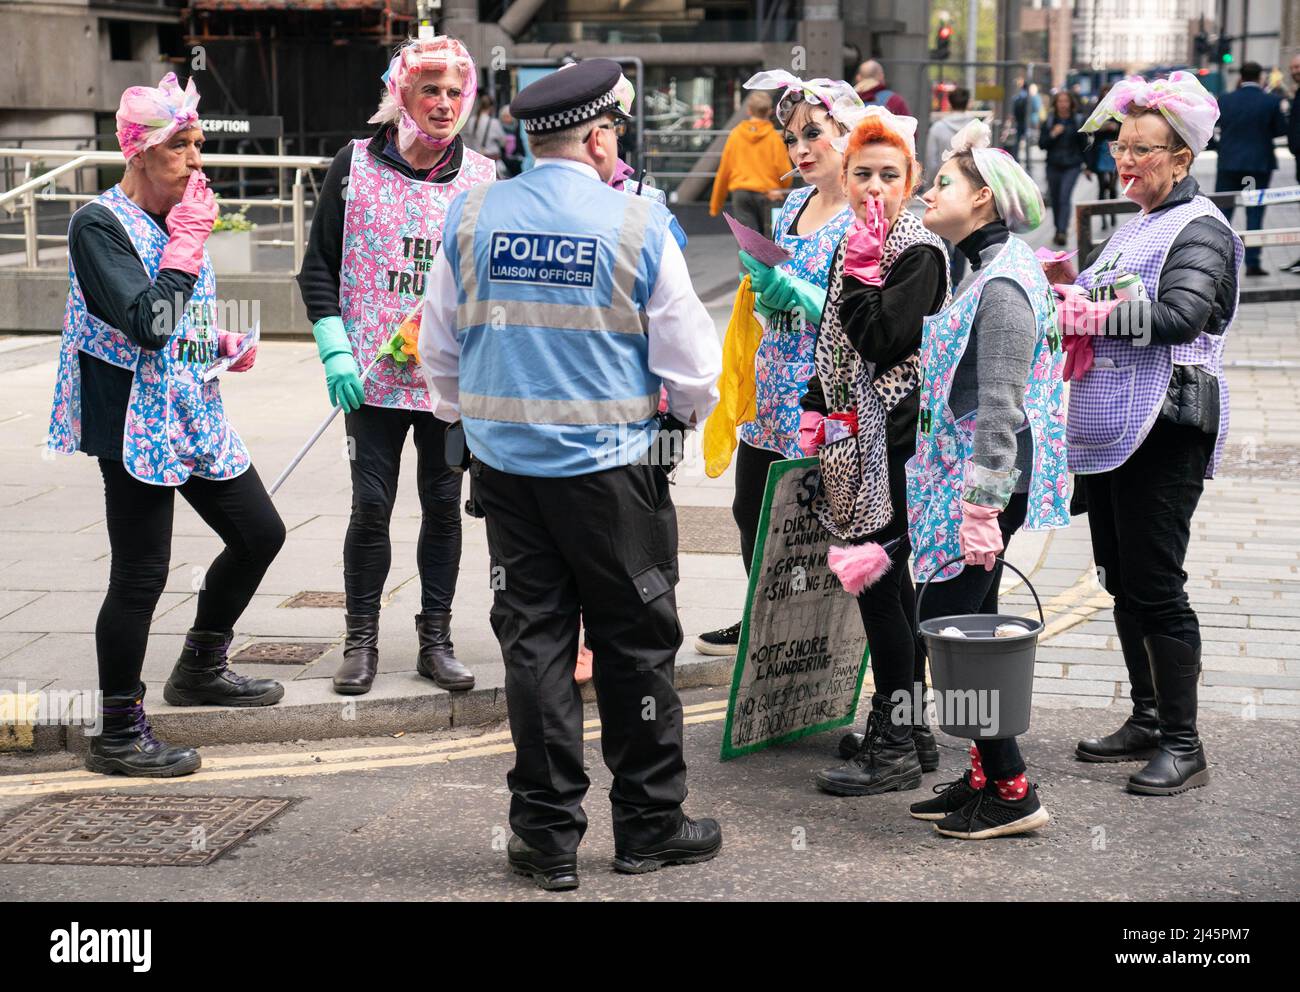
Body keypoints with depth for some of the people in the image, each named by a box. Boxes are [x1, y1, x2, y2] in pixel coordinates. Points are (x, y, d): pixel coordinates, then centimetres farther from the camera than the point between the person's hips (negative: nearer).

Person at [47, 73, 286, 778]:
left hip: (194, 415, 9)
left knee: (259, 534, 15)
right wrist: (188, 242, -19)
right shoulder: (99, 225, -13)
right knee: (141, 575, -5)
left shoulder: (176, 217, 13)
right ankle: (119, 736, 7)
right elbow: (147, 324, -25)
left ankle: (200, 670, 33)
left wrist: (226, 345, 8)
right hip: (136, 421, -9)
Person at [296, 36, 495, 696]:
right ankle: (361, 642, 12)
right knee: (371, 504, -2)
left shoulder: (482, 177, 6)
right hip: (375, 375, -2)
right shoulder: (355, 165, 1)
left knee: (443, 504, 7)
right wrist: (336, 352, -8)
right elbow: (318, 268, 3)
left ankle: (435, 640, 18)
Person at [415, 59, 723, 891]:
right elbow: (691, 365, -5)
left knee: (533, 639, 9)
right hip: (611, 465, -3)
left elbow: (439, 352, 8)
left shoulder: (472, 218, 0)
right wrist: (686, 413, 16)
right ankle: (650, 826, 19)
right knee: (637, 643, 9)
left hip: (505, 460, 3)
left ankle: (547, 837, 14)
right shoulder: (636, 224, -10)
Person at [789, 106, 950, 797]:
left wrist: (862, 269, -17)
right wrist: (817, 412, 15)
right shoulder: (852, 246, 14)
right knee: (887, 585, 13)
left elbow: (881, 340, -22)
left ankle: (894, 747, -1)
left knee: (879, 582, -7)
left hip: (894, 436, -9)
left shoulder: (919, 254, -11)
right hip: (856, 435, 9)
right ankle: (909, 731, 23)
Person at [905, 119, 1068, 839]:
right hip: (962, 478, 10)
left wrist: (983, 507, -23)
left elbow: (1001, 405, -22)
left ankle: (1012, 793, -1)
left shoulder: (1004, 283, -16)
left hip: (985, 483, -10)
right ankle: (987, 776, 22)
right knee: (971, 629, 13)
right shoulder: (986, 271, 15)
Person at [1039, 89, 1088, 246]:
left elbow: (1084, 144, 7)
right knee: (1055, 199, 10)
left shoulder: (1078, 121, 1)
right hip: (1054, 166, 3)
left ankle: (1062, 232, -22)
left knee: (1065, 198, -16)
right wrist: (1052, 135, -15)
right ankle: (1058, 230, 26)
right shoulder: (1049, 122, 3)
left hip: (1072, 166, -3)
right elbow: (1041, 144, 2)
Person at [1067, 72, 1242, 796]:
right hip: (1109, 429, 9)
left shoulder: (1200, 229, -8)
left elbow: (1179, 315, -23)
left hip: (1164, 431, -9)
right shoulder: (1135, 228, 19)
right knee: (1123, 580, 13)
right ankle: (1148, 721, 24)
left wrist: (1089, 311, -21)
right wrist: (1067, 299, 3)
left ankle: (1183, 744, 0)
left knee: (1156, 585, -8)